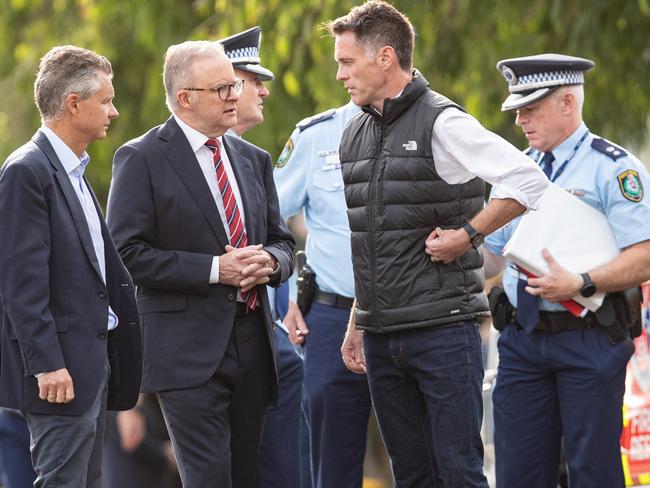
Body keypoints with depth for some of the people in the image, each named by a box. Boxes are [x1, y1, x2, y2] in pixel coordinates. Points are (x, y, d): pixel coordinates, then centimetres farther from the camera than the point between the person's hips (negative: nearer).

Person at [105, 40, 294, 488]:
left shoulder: (253, 160, 15)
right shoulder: (142, 159, -5)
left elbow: (282, 242, 20)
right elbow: (128, 254, -11)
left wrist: (270, 262, -5)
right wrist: (214, 269, -16)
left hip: (252, 345, 6)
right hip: (188, 349, -6)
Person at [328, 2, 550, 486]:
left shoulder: (442, 123, -9)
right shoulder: (355, 134, 14)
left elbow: (529, 181, -16)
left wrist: (466, 236, -13)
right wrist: (356, 324, 20)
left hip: (442, 331, -7)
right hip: (381, 338, 7)